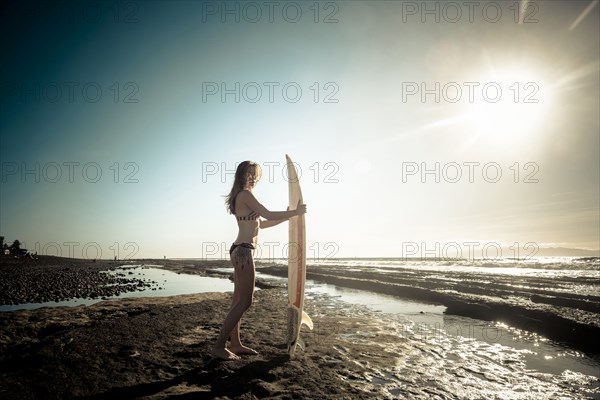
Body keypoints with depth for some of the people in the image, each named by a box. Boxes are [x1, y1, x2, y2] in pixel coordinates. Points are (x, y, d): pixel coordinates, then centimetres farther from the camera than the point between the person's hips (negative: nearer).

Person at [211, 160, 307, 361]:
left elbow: (261, 223, 24)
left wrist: (286, 217, 22)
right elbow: (268, 215, -16)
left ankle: (235, 344, 22)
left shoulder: (242, 197, 20)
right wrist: (295, 212, -6)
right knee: (244, 302, -6)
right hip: (244, 251, -10)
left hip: (240, 251, 10)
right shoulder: (245, 195, -10)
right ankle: (219, 346, 1)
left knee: (239, 301, 13)